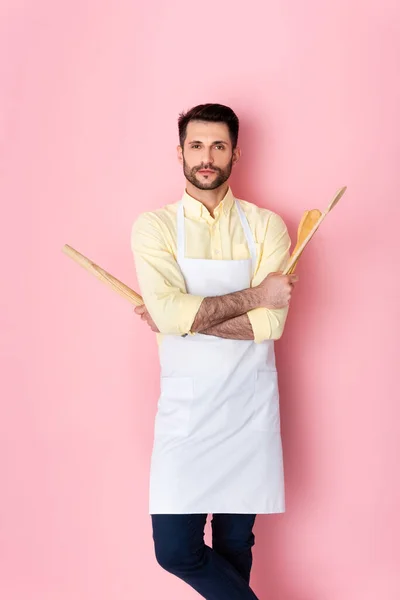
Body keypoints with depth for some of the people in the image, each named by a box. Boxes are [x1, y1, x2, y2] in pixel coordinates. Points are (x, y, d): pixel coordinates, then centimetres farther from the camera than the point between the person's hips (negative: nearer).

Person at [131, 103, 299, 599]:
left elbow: (271, 323, -12)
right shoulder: (153, 227, -1)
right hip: (185, 409, 0)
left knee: (235, 543, 11)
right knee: (175, 550, -3)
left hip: (249, 408, 0)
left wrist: (185, 317, -15)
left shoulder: (266, 226, 0)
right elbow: (167, 312, -17)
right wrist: (254, 296, -14)